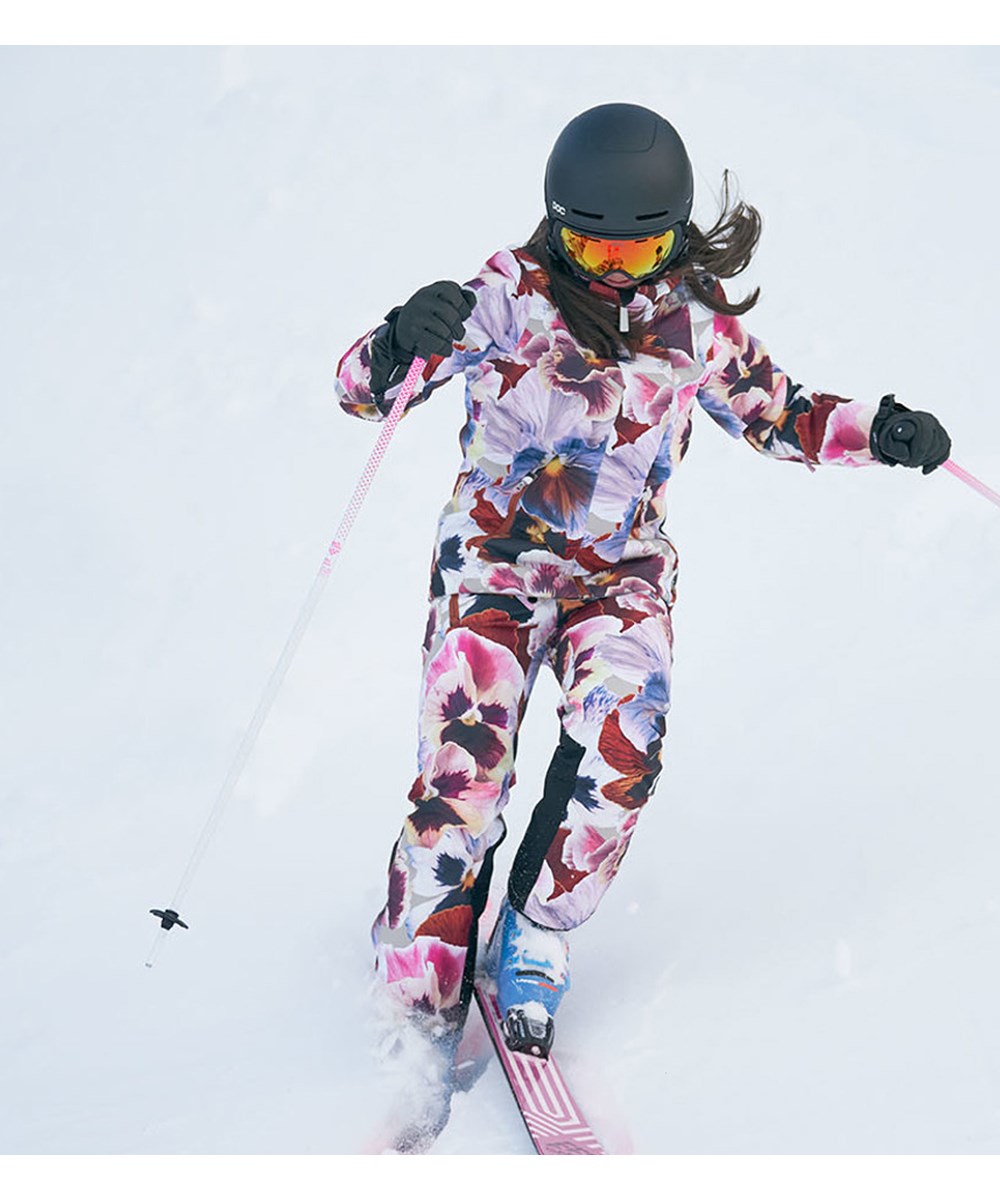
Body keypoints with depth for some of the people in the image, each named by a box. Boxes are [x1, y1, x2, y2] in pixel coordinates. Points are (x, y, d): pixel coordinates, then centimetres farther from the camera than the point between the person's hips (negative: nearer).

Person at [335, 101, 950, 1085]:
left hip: (622, 571, 3)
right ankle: (420, 1009, -5)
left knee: (622, 750, -23)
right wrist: (401, 342, -39)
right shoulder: (508, 295, -10)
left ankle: (533, 945, -2)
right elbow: (362, 388, -15)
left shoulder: (694, 320, 1)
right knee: (463, 773, -18)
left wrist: (873, 432, -3)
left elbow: (776, 414, 15)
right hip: (497, 555, -2)